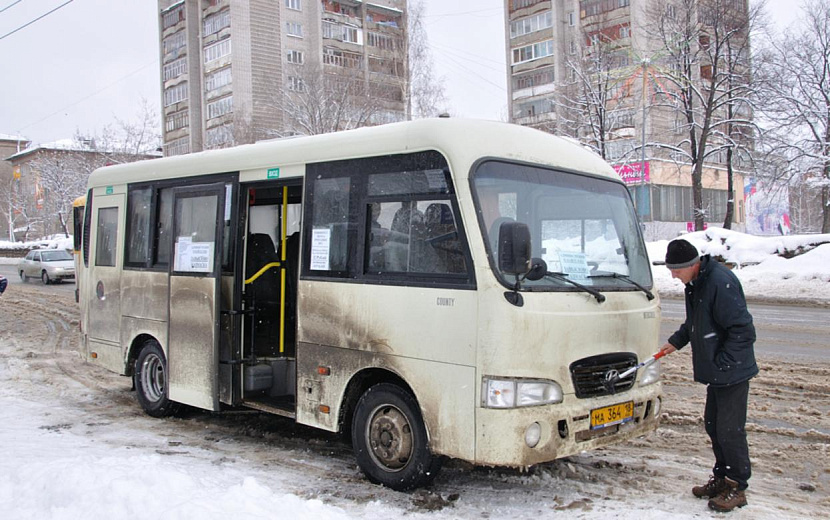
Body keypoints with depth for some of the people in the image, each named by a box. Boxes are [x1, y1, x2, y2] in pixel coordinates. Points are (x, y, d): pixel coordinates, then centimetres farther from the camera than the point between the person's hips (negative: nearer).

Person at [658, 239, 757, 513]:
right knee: (713, 425, 17)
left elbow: (742, 330, -23)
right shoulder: (696, 282, 9)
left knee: (730, 429, -2)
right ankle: (722, 478, 31)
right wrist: (676, 341, 19)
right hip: (715, 371, 10)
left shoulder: (721, 282, -23)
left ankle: (737, 488, 12)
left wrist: (722, 363, -22)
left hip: (732, 372, -10)